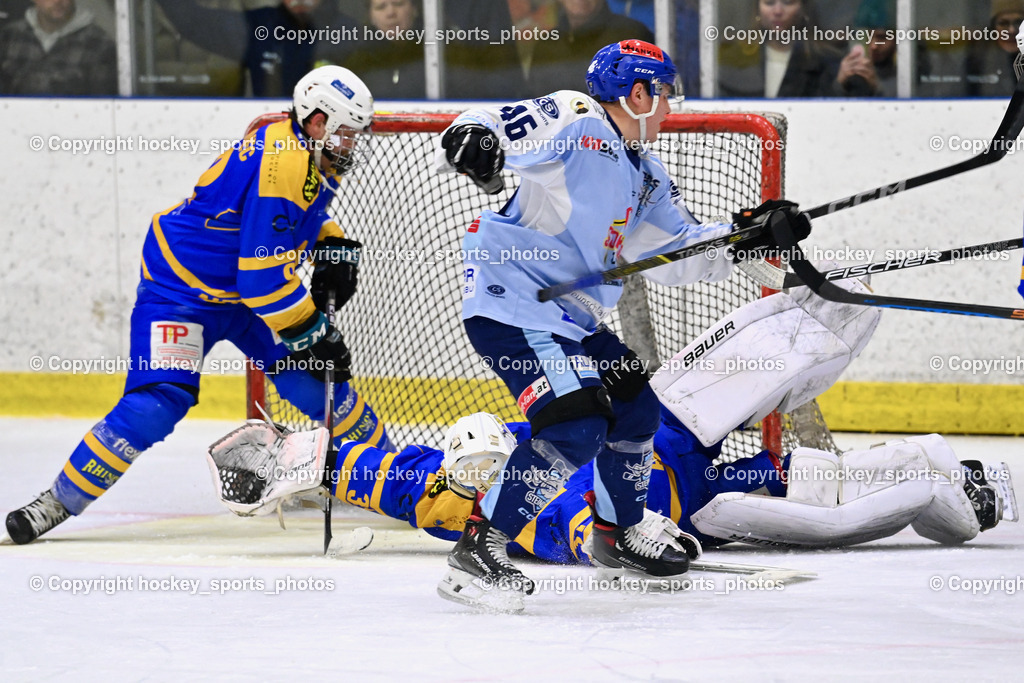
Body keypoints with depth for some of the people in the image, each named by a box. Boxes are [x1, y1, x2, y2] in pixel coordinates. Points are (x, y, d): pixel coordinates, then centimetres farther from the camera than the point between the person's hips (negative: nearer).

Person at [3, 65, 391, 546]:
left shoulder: (308, 153, -1)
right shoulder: (281, 166, -31)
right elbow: (264, 278, -32)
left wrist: (334, 246, 5)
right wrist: (311, 334, -25)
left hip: (250, 288, 9)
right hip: (181, 290, -9)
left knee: (317, 380, 2)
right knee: (154, 406, -21)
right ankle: (58, 504, -11)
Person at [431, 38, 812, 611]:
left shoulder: (645, 175, 16)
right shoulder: (574, 122, -12)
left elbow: (677, 255, 19)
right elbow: (496, 129, -22)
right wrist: (471, 137, -46)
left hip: (574, 315, 10)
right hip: (511, 301, -10)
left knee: (636, 411, 21)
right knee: (575, 429, -22)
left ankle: (619, 534, 42)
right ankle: (478, 551, -19)